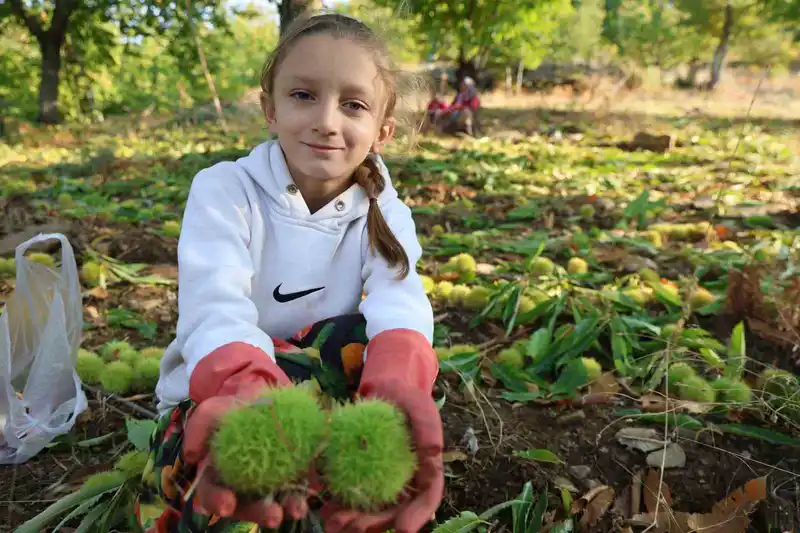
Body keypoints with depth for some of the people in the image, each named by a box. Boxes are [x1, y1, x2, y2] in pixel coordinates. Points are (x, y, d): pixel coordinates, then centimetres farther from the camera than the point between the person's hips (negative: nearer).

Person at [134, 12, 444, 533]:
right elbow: (216, 308, -30)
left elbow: (400, 302, -28)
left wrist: (396, 386, -53)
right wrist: (246, 389, -54)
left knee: (369, 339, -30)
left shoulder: (383, 212, -6)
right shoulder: (224, 190, -12)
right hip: (215, 390, -3)